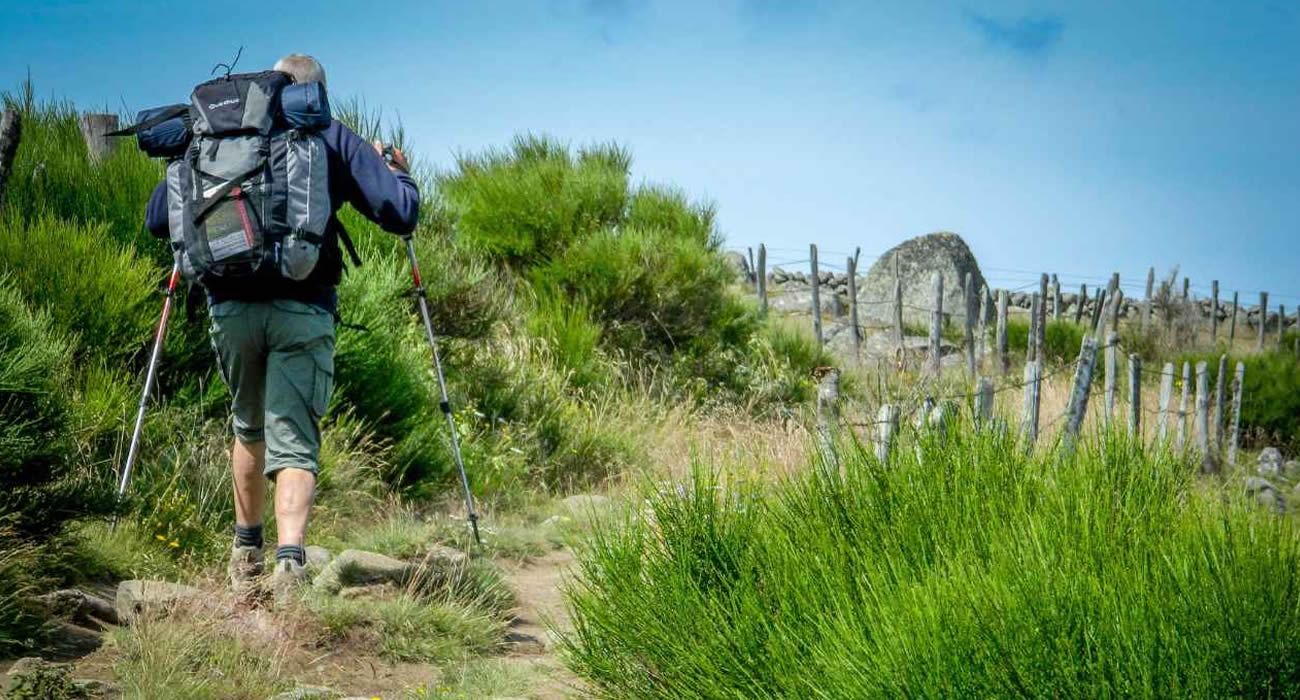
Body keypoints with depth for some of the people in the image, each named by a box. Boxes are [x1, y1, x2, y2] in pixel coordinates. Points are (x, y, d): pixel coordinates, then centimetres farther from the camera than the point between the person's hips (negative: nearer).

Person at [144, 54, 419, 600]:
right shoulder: (334, 139, 8)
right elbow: (401, 216, 3)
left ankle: (246, 550, 34)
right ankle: (289, 560, -24)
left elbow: (157, 220, 16)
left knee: (249, 428, 24)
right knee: (293, 439, -3)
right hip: (302, 311, -2)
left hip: (230, 307, 3)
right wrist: (395, 171, 24)